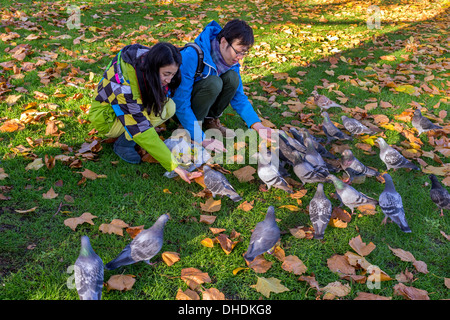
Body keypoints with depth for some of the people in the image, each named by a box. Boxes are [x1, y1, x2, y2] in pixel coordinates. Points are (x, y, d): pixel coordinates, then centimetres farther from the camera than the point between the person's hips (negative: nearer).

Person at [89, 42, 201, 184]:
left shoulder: (148, 62, -19)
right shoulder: (123, 84, -39)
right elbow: (141, 133, -39)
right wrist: (174, 166, -41)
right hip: (107, 118, -8)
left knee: (170, 106, -20)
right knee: (157, 110, -33)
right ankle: (123, 143, -14)